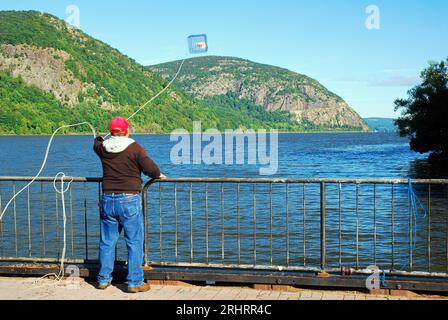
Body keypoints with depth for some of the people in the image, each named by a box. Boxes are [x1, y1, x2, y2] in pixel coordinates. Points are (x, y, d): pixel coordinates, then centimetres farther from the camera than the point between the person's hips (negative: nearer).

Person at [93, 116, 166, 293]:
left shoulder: (103, 148, 5)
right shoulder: (134, 147, -10)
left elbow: (96, 144, 29)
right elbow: (149, 167, -13)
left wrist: (99, 138, 53)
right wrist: (158, 175, 8)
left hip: (108, 200, 5)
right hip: (129, 200, -5)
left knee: (107, 242, 16)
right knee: (134, 242, 2)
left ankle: (103, 279, 25)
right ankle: (135, 282, 3)